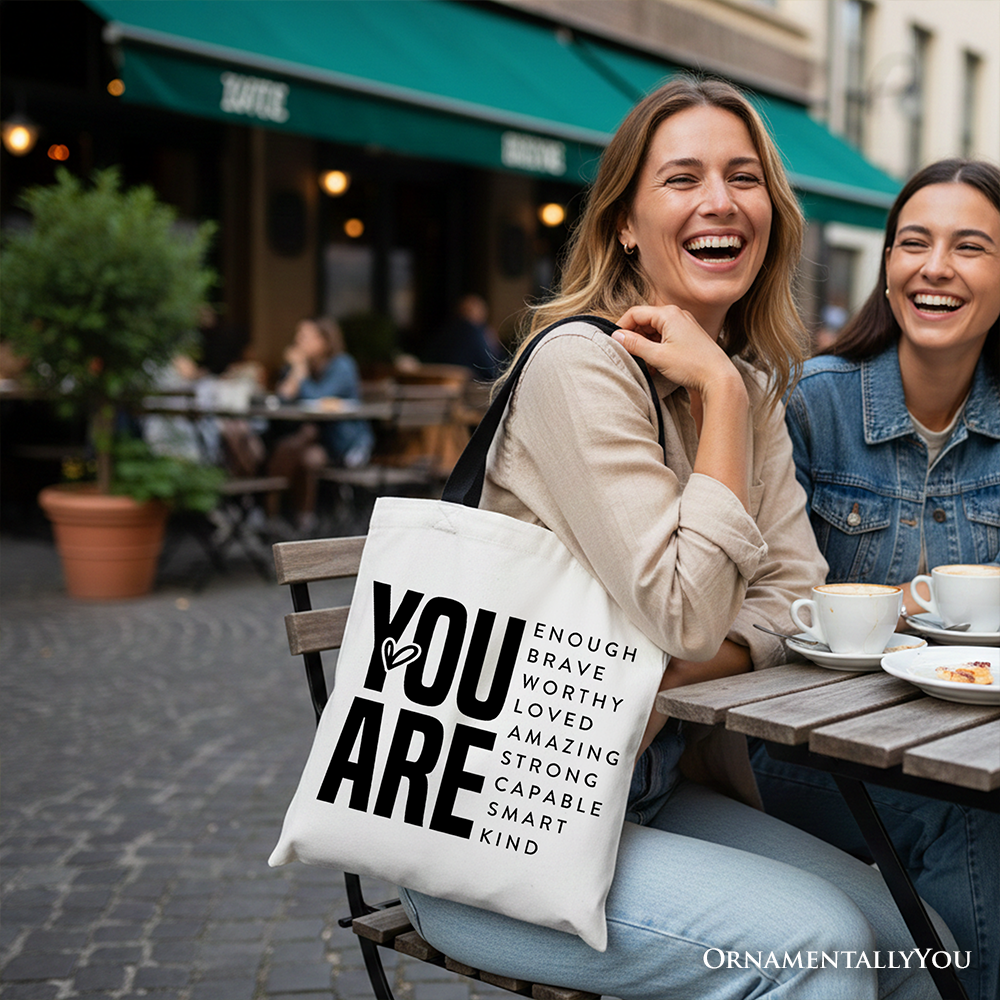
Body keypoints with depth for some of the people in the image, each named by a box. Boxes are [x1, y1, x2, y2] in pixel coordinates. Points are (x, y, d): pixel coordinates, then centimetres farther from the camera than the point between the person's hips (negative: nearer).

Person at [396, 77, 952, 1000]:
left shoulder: (751, 380, 7)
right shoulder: (582, 363, -18)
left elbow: (794, 594, 2)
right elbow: (685, 616, -23)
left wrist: (668, 675, -16)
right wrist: (718, 394, -21)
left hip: (646, 783, 7)